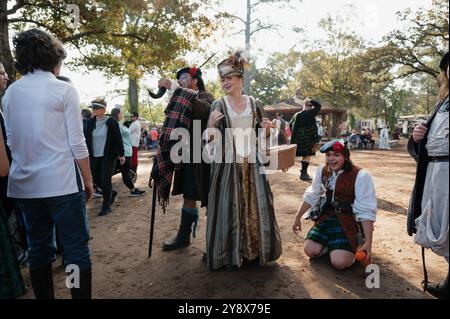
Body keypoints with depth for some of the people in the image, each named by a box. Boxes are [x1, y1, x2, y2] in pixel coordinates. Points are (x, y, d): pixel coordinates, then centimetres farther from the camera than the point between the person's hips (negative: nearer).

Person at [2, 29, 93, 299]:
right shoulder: (64, 90, -6)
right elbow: (77, 144, -9)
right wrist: (88, 181, -1)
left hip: (24, 184, 6)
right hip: (62, 182, -6)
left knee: (39, 249, 15)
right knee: (77, 249, 3)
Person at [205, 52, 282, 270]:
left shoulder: (254, 104, 7)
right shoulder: (218, 105, 0)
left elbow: (262, 136, 14)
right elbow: (210, 139, -2)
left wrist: (267, 128, -7)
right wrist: (211, 125, -22)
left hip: (252, 163, 3)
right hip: (227, 164, -2)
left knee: (256, 205, 6)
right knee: (229, 208, 0)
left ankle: (254, 251, 21)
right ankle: (231, 255, 14)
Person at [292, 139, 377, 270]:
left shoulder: (360, 176, -18)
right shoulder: (322, 171, -1)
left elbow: (366, 211, -19)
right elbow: (311, 196, 12)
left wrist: (368, 242, -22)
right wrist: (298, 217, 17)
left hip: (349, 220, -5)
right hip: (326, 216, 5)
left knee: (339, 262, -19)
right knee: (310, 251, -10)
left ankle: (354, 246, 13)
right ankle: (331, 242, 19)